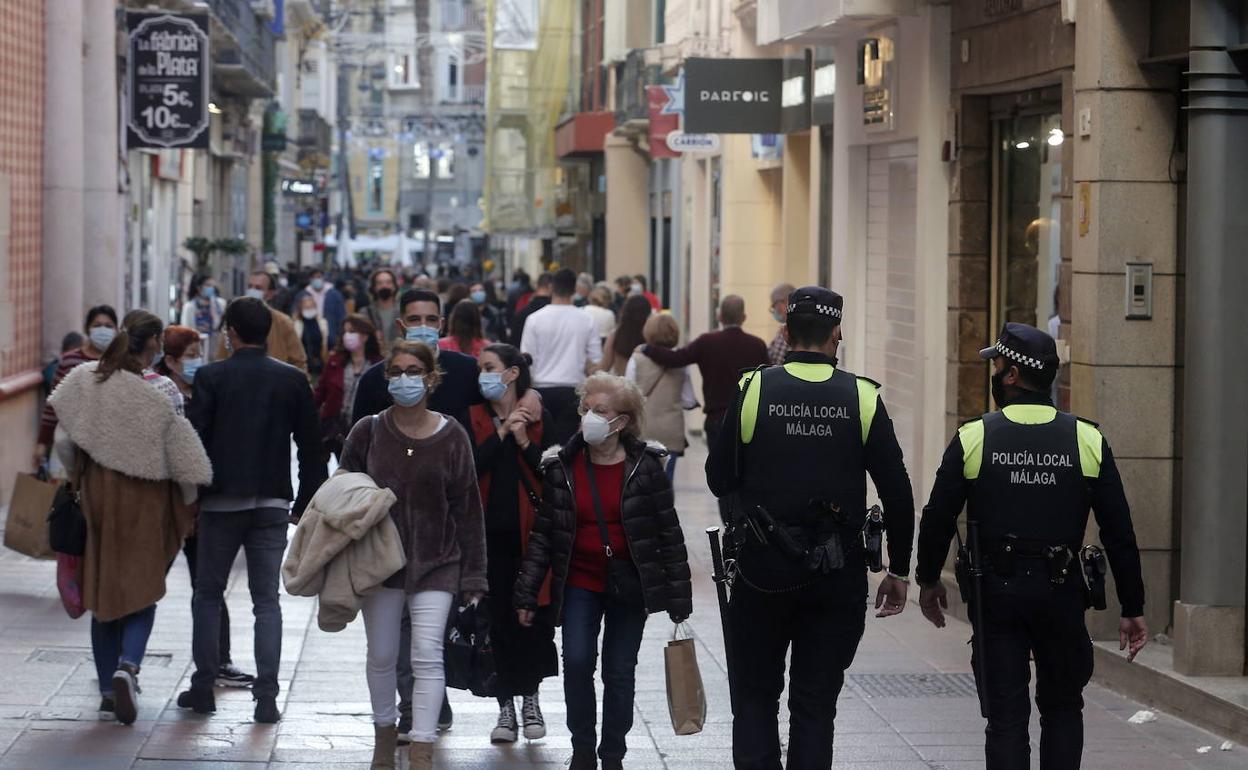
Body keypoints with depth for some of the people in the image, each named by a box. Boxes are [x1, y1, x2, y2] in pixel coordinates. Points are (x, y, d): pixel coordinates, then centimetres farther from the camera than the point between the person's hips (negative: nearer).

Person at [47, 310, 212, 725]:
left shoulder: (83, 379, -6)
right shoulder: (159, 395, -17)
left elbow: (64, 442, -1)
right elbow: (182, 461, -11)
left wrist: (78, 479, 17)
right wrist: (189, 505, 6)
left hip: (97, 494, 4)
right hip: (145, 503, -4)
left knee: (103, 593, 13)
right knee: (142, 591, 7)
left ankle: (109, 690, 16)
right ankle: (128, 664, -18)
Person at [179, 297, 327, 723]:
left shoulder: (211, 377, -5)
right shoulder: (293, 380, 2)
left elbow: (194, 438, -7)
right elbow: (311, 445, 4)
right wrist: (305, 503, 11)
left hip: (221, 501, -2)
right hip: (272, 504, 2)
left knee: (208, 595, 12)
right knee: (267, 600, 5)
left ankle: (203, 688, 13)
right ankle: (266, 697, -1)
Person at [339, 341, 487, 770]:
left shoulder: (451, 437, -3)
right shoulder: (368, 432, 0)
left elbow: (468, 509, 0)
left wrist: (473, 575, -2)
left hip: (436, 562, -2)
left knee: (427, 654, -12)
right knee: (382, 655, 12)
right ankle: (385, 732, 33)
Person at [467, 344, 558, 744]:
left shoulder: (540, 418, 4)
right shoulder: (473, 418, 6)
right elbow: (469, 469, -9)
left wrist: (524, 441, -12)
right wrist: (501, 433, -12)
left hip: (530, 531, 0)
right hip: (491, 532, 1)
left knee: (533, 616, 0)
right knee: (497, 617, 0)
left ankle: (530, 699, 17)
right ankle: (507, 707, 8)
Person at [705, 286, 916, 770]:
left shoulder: (753, 389, -6)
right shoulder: (862, 398, -4)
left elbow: (719, 479, -1)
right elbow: (897, 493, -3)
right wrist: (898, 570, 7)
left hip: (762, 567, -1)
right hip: (838, 571, 1)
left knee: (755, 696, 13)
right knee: (815, 703, 10)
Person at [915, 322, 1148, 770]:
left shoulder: (972, 439, -5)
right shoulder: (1088, 440, -2)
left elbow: (938, 520, -1)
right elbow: (1119, 532, -3)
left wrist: (928, 580, 16)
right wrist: (1132, 609, 4)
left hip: (995, 593, -1)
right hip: (1061, 594, 1)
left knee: (1005, 716, 4)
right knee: (1062, 707, 18)